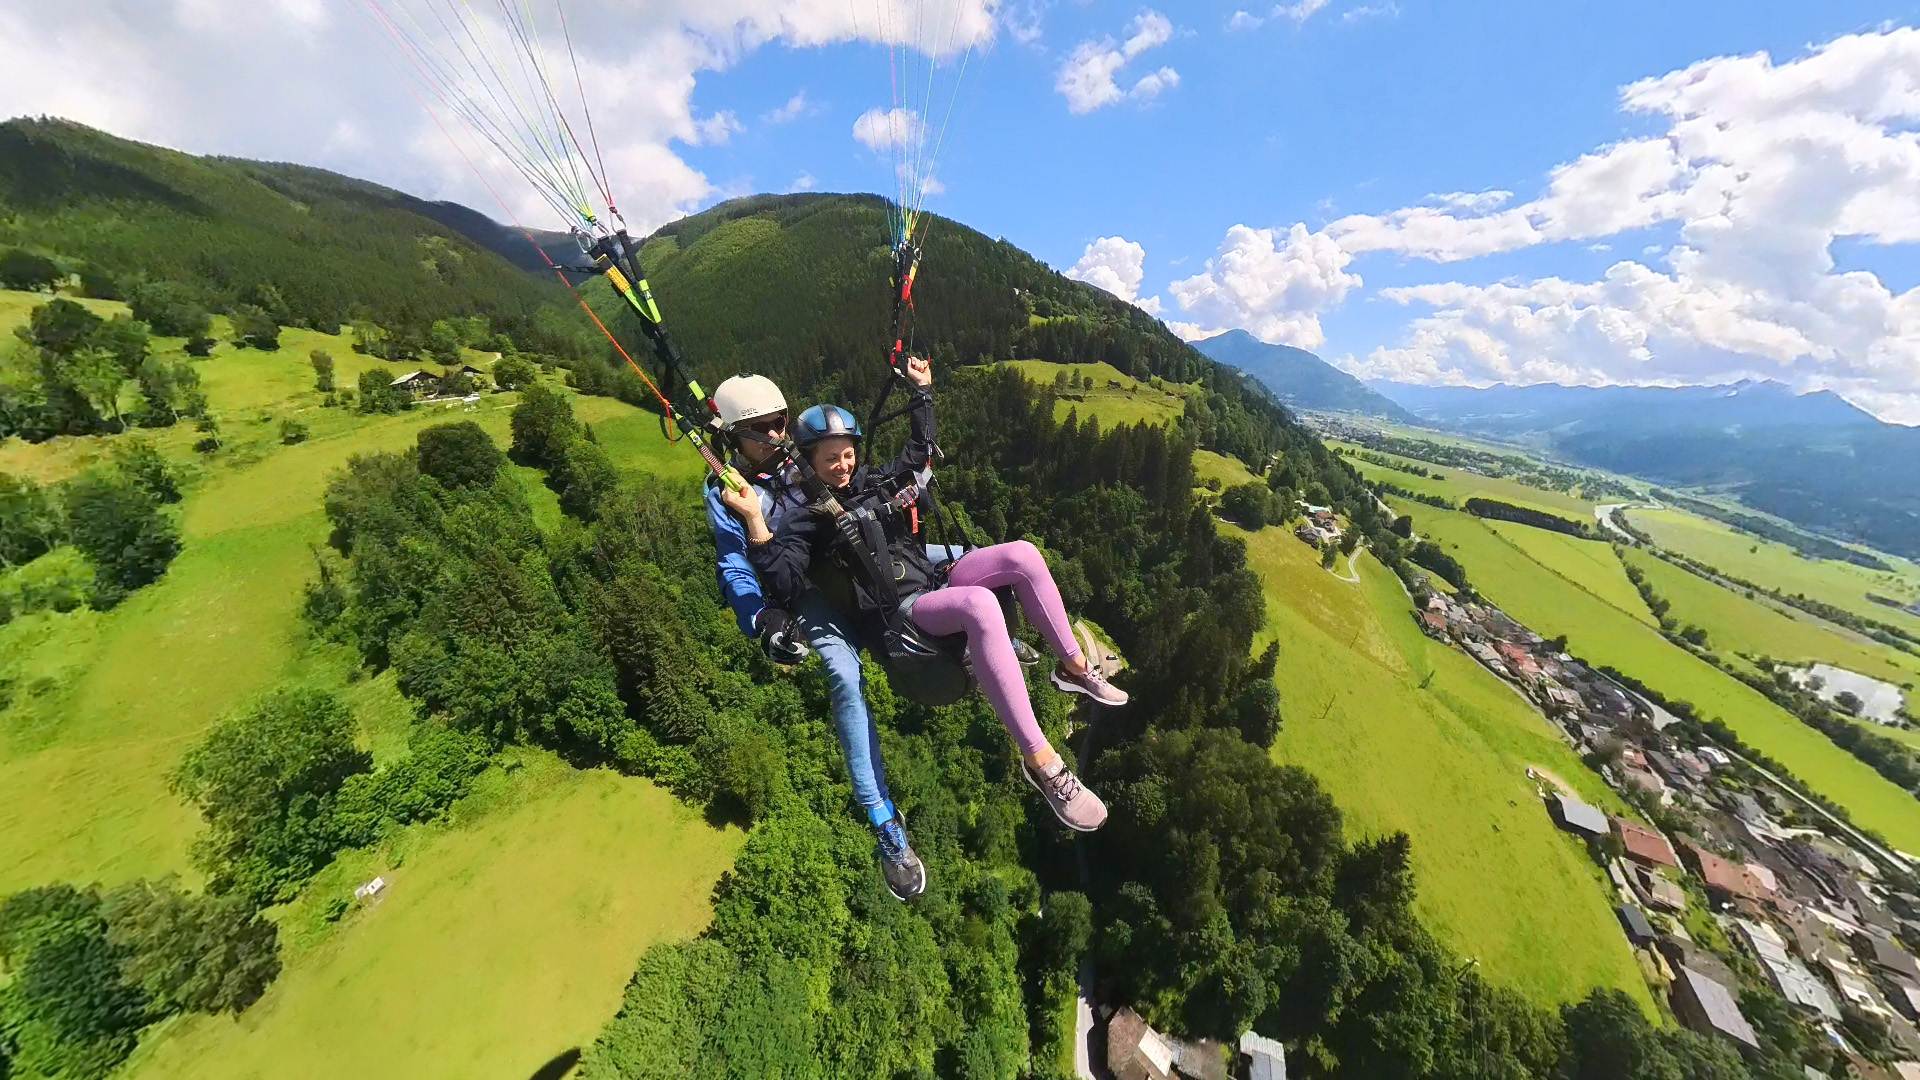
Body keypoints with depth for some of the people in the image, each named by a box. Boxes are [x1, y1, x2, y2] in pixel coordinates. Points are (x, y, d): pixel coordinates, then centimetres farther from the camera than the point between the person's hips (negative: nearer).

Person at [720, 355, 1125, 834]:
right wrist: (755, 521, -28)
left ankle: (1074, 667, 2)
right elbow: (788, 582, -19)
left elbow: (919, 449, 28)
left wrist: (921, 392, 29)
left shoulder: (875, 481, 14)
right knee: (979, 604, -38)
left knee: (1022, 553, -12)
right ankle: (1041, 762, -34)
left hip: (933, 582, 8)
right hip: (898, 615, -7)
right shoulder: (804, 520, -3)